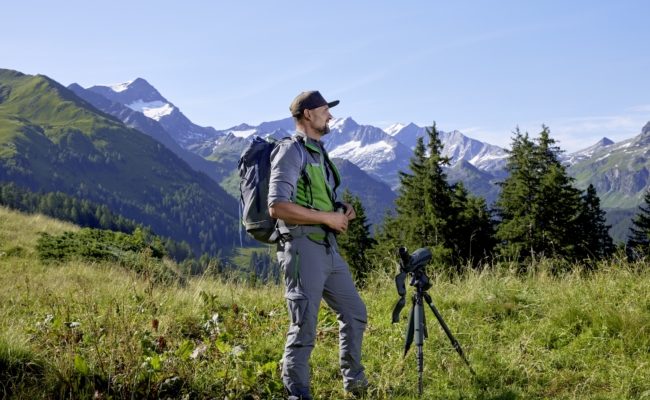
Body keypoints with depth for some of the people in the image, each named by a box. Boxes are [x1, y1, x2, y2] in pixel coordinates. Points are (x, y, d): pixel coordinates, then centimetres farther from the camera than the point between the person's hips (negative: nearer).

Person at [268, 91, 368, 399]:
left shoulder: (319, 153, 18)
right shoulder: (291, 152, -10)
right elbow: (278, 206, -21)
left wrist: (342, 211, 8)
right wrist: (327, 218, -17)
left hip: (328, 249, 9)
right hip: (303, 248, -9)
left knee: (354, 313, 16)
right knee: (304, 327, -6)